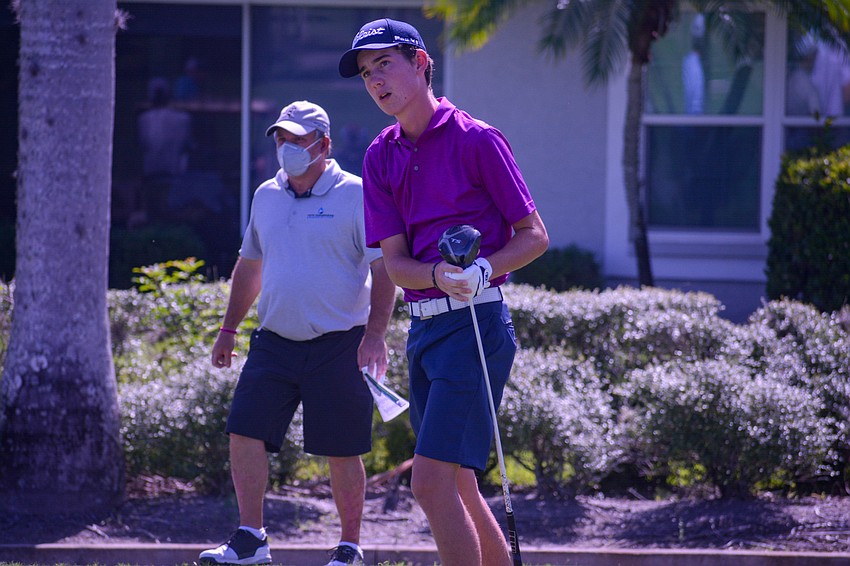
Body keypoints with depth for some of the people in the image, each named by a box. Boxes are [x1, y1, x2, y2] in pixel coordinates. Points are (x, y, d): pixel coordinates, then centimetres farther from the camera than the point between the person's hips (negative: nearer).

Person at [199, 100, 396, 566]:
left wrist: (375, 333, -19)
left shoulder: (355, 196, -6)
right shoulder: (266, 197, 12)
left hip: (338, 347, -5)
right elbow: (248, 266, 24)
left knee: (342, 451, 0)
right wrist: (228, 328, 22)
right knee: (244, 432, -7)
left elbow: (384, 269, -9)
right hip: (274, 343, 5)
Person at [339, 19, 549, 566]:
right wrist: (440, 275, -17)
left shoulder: (477, 140, -6)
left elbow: (534, 235, -2)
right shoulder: (381, 157, 11)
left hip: (476, 322, -7)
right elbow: (395, 261, 4)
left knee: (432, 482, -16)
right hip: (423, 328, 7)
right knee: (457, 488, 12)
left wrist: (481, 271, -20)